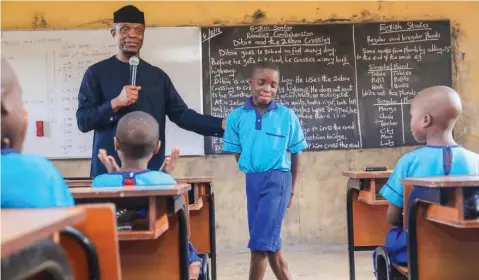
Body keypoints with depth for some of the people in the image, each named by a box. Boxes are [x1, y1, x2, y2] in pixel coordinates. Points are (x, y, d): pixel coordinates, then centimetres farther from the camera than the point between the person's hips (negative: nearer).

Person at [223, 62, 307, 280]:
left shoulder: (287, 116, -5)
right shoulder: (236, 117, -2)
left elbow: (295, 154, 5)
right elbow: (237, 153, 10)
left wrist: (291, 190, 8)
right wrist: (255, 175, 10)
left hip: (278, 180, -3)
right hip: (252, 181, 3)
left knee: (261, 242, -8)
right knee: (270, 244, 13)